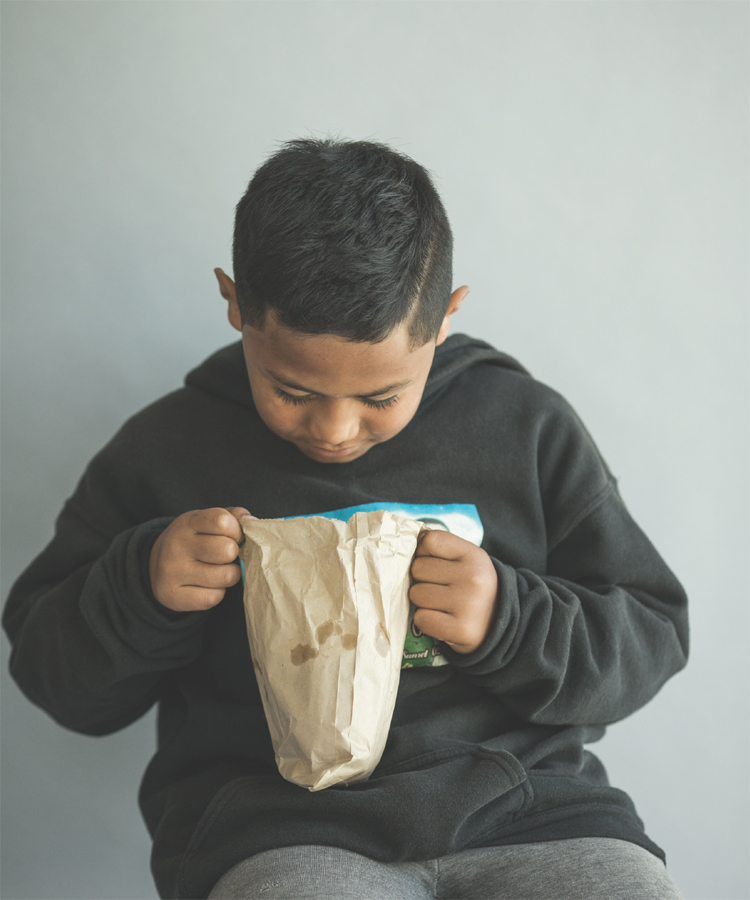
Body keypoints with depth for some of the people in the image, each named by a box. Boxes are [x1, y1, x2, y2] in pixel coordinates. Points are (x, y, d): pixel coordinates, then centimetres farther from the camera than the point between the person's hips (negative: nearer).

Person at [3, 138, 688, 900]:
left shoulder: (528, 428, 7)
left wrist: (511, 621, -10)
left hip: (526, 805, 3)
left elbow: (652, 638, 9)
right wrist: (140, 585, -8)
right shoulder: (165, 449, 6)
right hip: (276, 833, -2)